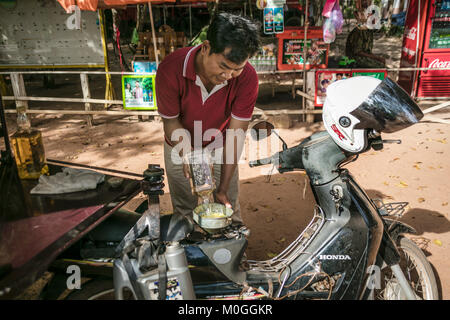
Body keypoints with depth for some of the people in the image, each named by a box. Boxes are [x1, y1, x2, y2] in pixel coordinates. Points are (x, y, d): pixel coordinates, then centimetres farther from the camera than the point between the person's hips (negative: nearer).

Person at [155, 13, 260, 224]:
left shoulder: (247, 78, -28)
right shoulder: (171, 70, -31)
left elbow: (235, 136, -25)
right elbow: (171, 121, -18)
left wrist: (223, 189, -24)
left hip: (220, 148, 0)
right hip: (181, 147, 0)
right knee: (184, 212, 13)